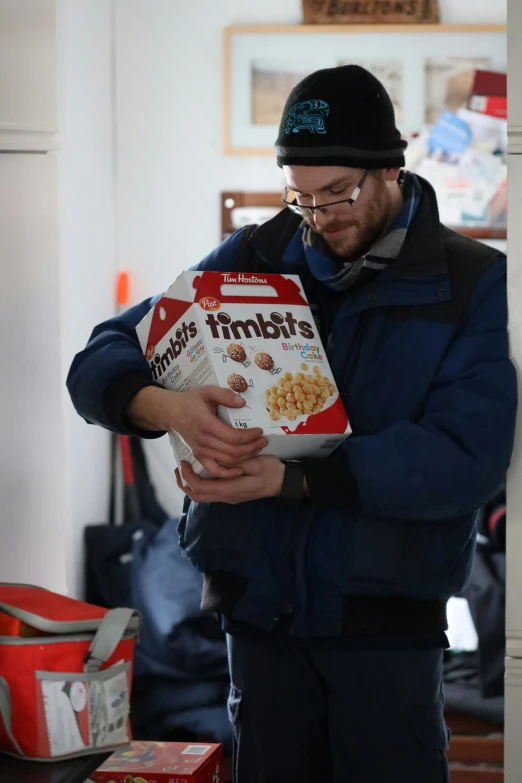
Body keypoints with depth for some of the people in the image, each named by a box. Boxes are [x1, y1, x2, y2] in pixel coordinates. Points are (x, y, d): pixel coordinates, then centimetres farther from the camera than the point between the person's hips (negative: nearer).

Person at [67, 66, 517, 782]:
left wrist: (291, 479, -23)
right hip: (261, 609, 3)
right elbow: (101, 361, 2)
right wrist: (169, 407, -22)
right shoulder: (252, 260, 4)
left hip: (386, 616, -2)